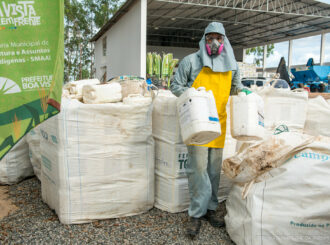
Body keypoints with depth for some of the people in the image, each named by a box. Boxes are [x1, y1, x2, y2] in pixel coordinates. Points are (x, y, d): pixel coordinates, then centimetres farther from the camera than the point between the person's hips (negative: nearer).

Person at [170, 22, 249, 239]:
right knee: (198, 167, -7)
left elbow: (234, 86, 27)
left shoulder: (231, 65, 11)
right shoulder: (191, 61, -2)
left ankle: (210, 209, 26)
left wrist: (242, 90, 7)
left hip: (218, 122, 4)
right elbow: (176, 86, 2)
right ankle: (197, 214, 8)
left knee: (214, 168, 10)